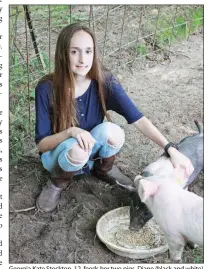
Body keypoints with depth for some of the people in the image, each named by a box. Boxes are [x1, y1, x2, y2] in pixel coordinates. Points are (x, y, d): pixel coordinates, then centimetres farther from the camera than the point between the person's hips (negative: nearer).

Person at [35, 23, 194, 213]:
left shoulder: (104, 81, -19)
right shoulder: (47, 89, -23)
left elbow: (138, 119, -25)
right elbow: (41, 144, -18)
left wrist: (171, 149, -36)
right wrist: (70, 132, -38)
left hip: (92, 151, 2)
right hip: (58, 154, -2)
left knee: (111, 131, -30)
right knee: (77, 150, -37)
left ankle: (104, 169, 4)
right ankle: (58, 182, -1)